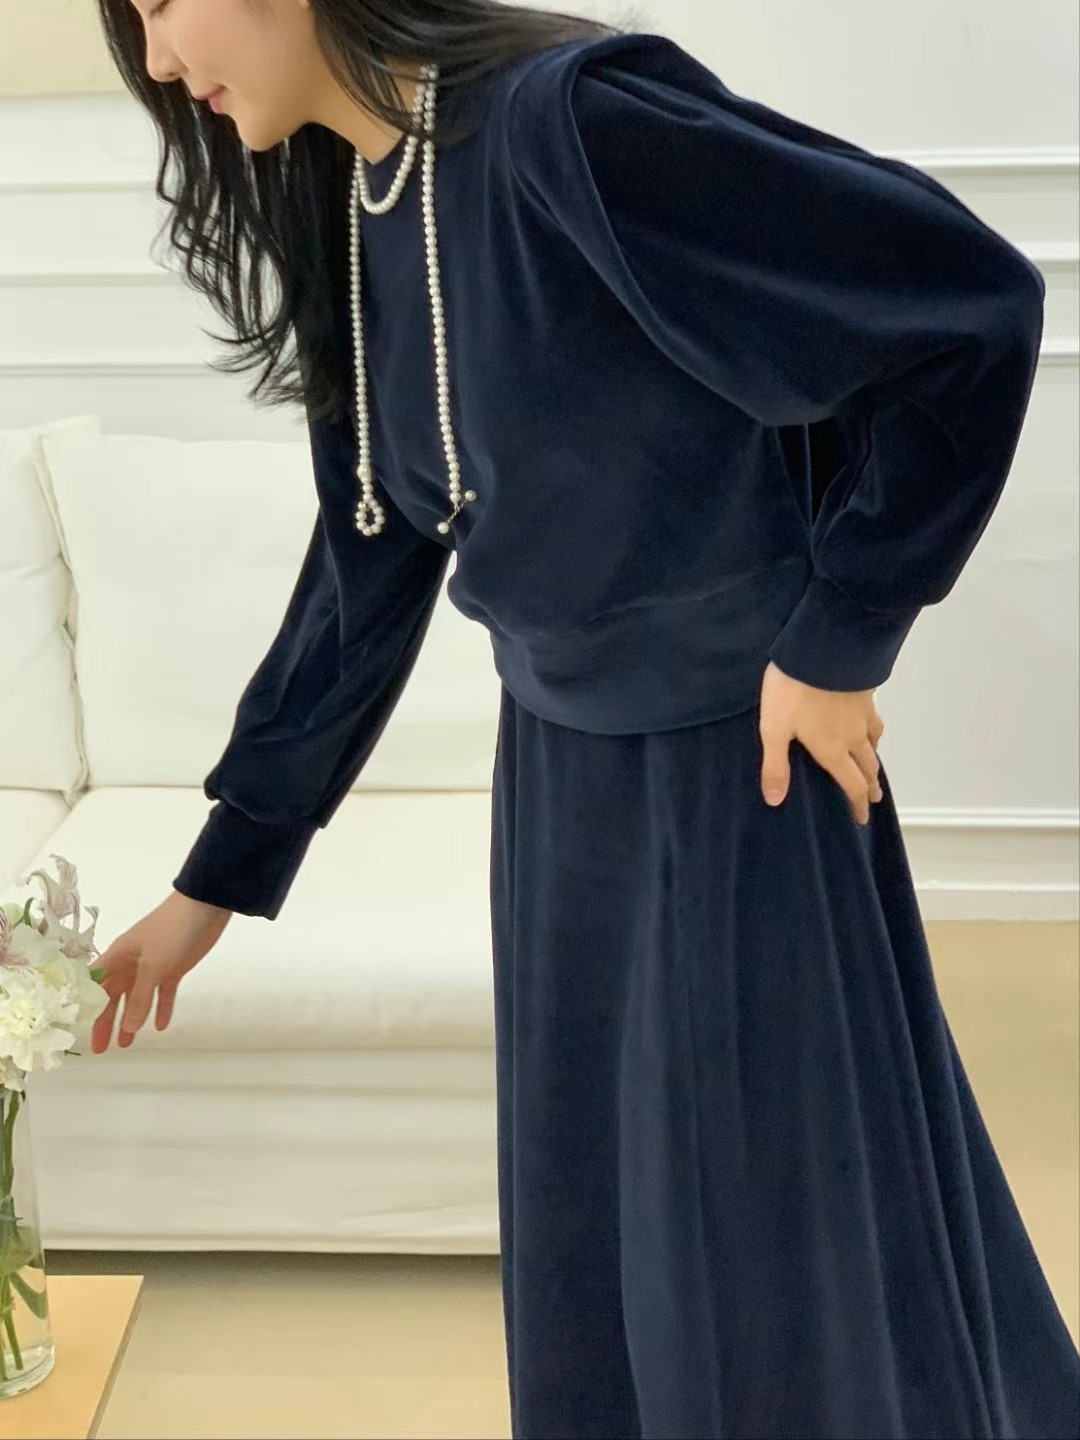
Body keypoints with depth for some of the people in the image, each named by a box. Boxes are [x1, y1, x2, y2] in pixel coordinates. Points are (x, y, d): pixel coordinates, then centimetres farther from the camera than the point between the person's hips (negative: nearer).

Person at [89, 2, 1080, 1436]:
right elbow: (364, 581, 10)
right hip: (561, 771, 7)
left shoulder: (564, 116, -22)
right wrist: (217, 880, 13)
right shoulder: (345, 212, 3)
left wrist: (839, 635, -17)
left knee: (787, 1228, 8)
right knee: (590, 1236, 18)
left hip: (741, 768, -7)